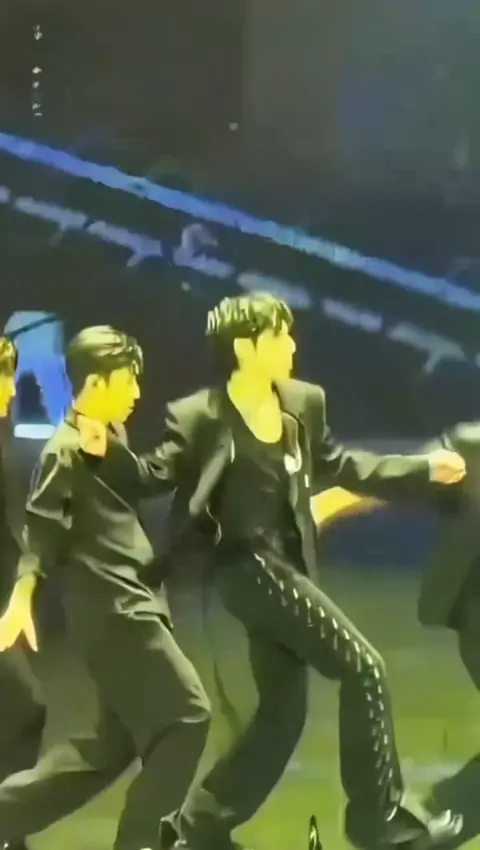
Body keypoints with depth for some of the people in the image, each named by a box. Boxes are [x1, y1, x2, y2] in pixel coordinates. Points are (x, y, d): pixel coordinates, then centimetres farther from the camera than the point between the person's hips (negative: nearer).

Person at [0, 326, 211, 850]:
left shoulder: (108, 440, 17)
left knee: (118, 741, 13)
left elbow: (144, 484, 6)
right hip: (109, 610, -10)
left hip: (127, 605, 10)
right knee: (186, 716, -7)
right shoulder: (67, 450, -11)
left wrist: (109, 450, -11)